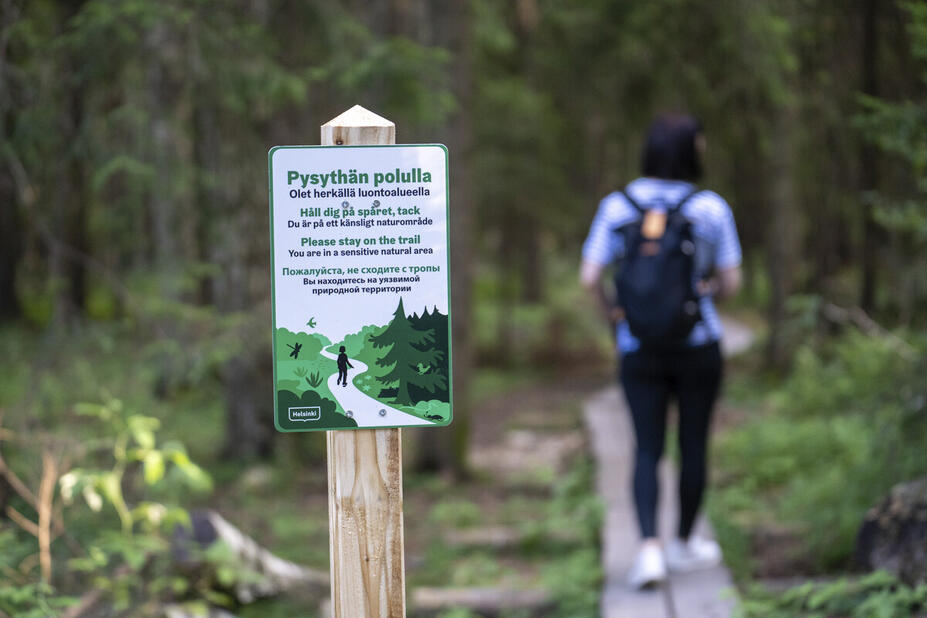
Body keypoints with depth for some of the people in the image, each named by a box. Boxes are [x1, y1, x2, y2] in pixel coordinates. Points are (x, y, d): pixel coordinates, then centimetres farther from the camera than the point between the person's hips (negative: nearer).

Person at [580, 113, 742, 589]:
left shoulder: (617, 207, -6)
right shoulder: (711, 209, -9)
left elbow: (590, 277, -9)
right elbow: (732, 282, -3)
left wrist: (611, 314, 9)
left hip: (639, 350, 1)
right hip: (698, 346, -1)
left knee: (647, 451, 4)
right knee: (694, 445, 15)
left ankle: (649, 550, -14)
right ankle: (684, 545, 28)